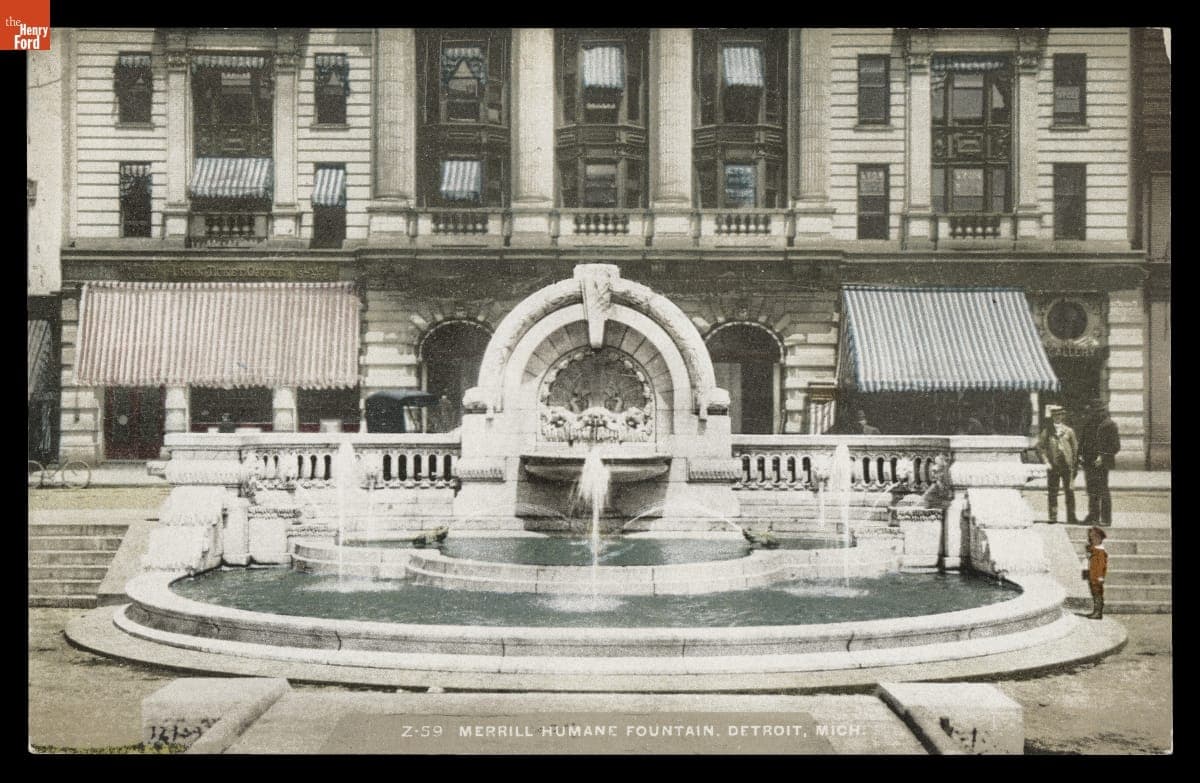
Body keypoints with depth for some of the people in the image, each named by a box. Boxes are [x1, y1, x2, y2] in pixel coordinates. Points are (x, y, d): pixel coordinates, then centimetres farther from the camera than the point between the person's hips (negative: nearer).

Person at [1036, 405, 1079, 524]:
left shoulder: (1069, 431, 6)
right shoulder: (1047, 432, 5)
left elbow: (1075, 448, 8)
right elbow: (1040, 447, 4)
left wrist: (1075, 466, 3)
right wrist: (1046, 462, -6)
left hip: (1067, 466, 0)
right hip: (1052, 466, 0)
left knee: (1069, 492, 0)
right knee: (1052, 493, 2)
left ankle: (1071, 517, 6)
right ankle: (1053, 517, 8)